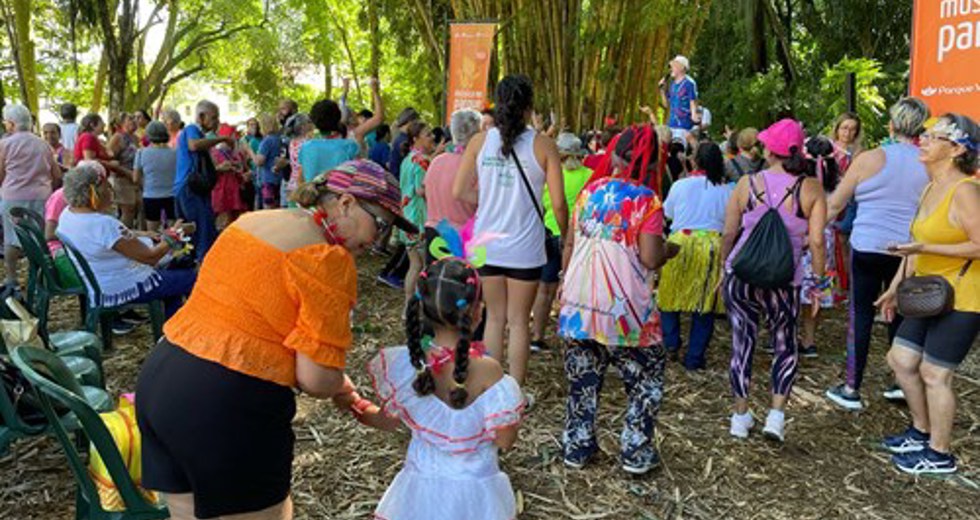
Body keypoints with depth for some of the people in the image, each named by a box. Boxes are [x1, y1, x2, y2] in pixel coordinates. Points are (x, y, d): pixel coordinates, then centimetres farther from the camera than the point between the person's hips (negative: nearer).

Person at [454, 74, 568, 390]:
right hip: (525, 248, -2)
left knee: (495, 316, 17)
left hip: (487, 243, 3)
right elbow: (558, 203, -10)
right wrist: (566, 237, 5)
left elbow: (459, 192, -3)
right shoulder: (543, 146, -9)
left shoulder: (480, 141, -3)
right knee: (518, 321, 11)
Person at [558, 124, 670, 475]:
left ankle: (576, 447, 25)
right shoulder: (647, 201, -7)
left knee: (582, 376, 15)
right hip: (623, 306, -4)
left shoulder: (590, 190, 6)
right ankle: (636, 453, 17)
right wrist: (669, 248, 6)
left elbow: (570, 242, 10)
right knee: (645, 378, 14)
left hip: (579, 300, 4)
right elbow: (649, 258, -14)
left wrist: (567, 279, 22)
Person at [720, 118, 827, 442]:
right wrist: (818, 281, 2)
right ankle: (777, 415, 7)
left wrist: (724, 264, 15)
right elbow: (816, 241, -9)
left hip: (741, 274, 1)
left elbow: (729, 234, 0)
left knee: (742, 343, 11)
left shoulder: (747, 183, -4)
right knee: (785, 346, 17)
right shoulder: (811, 188, -5)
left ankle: (741, 416, 20)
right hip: (783, 281, 0)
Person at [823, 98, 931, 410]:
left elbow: (834, 205, -1)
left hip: (868, 247, -3)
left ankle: (852, 390, 8)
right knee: (900, 316, 15)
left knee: (860, 316, 4)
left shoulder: (870, 159, -6)